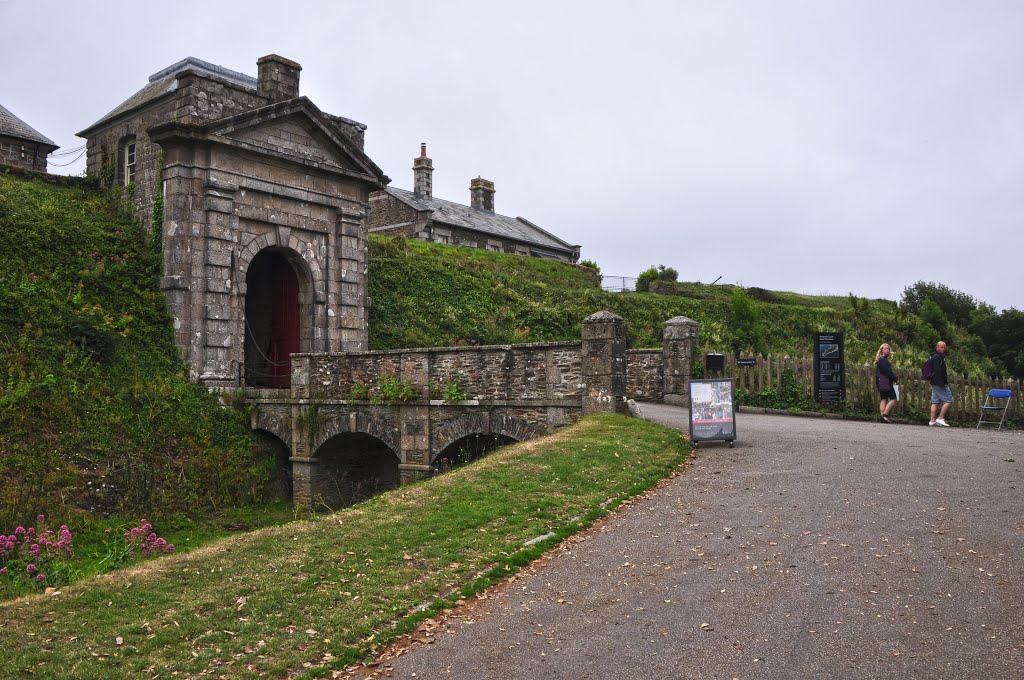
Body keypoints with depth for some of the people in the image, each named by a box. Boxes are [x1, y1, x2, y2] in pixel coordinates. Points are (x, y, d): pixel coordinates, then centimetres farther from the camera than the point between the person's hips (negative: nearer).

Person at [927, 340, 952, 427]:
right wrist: (942, 383, -24)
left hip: (934, 383, 10)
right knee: (948, 400, -7)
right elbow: (937, 372, -21)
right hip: (940, 383, -10)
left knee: (935, 402, 8)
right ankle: (940, 418, -7)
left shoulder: (939, 357, 19)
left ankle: (932, 420, 7)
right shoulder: (937, 358, -13)